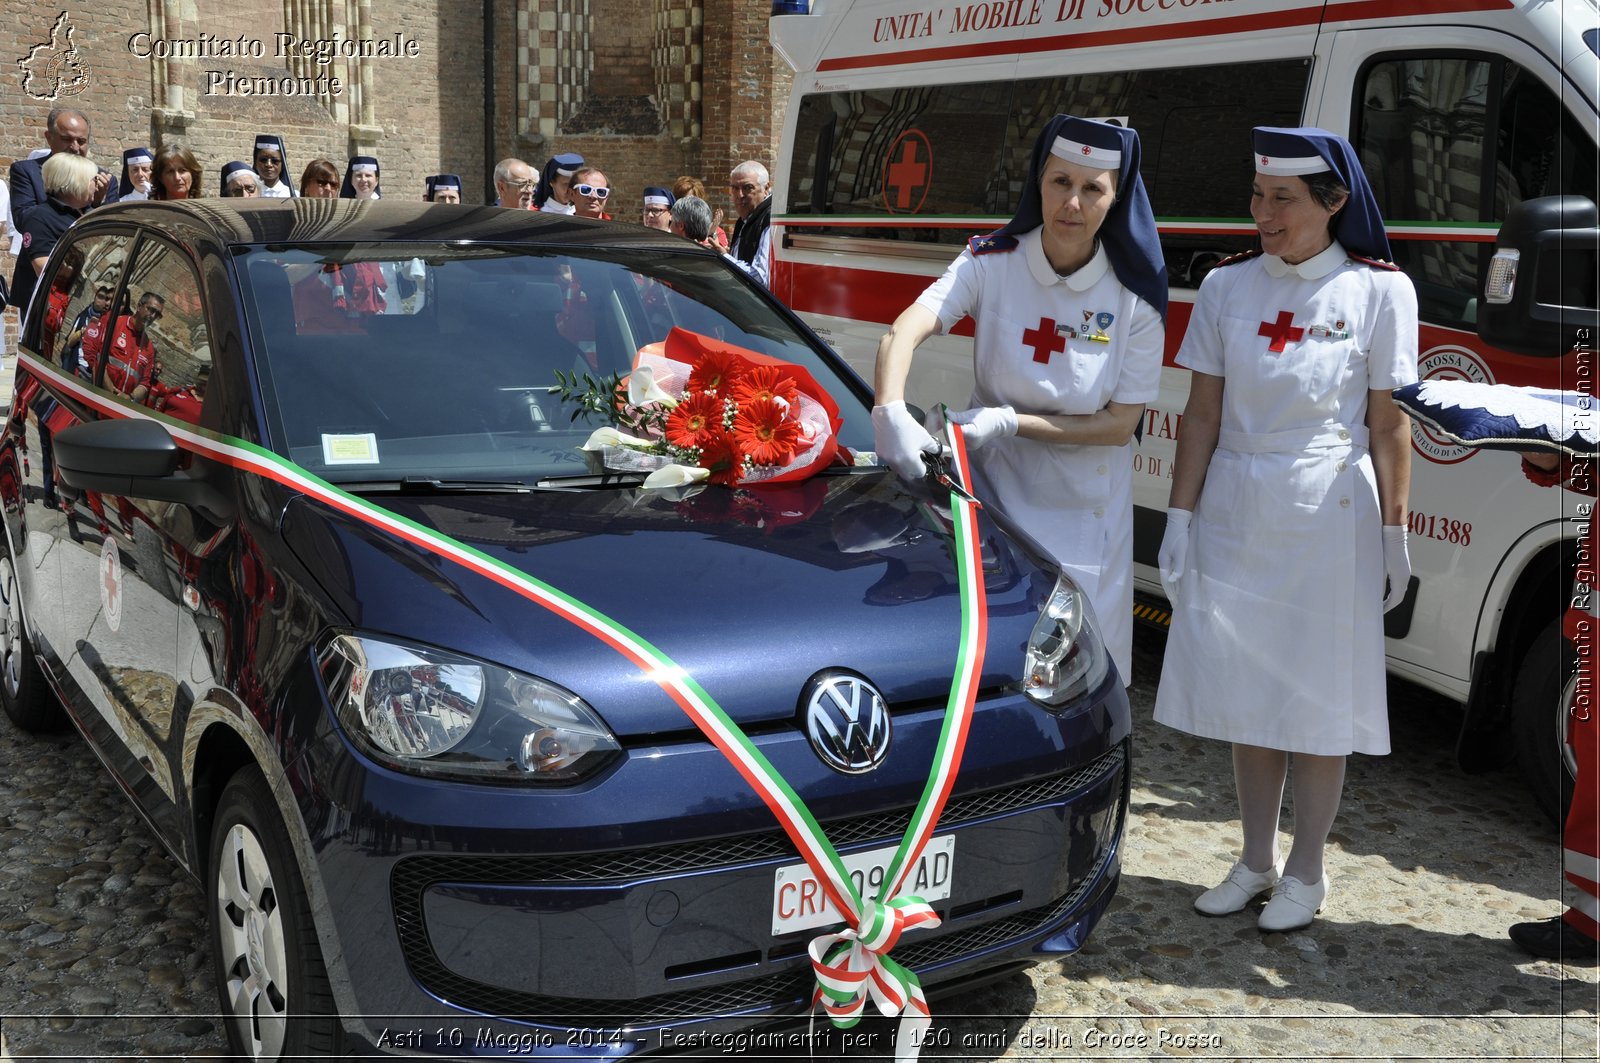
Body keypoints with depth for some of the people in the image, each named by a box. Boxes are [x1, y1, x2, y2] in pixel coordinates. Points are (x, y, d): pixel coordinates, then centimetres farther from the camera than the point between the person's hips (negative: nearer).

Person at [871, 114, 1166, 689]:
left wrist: (1011, 422, -20)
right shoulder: (991, 263, -11)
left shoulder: (1134, 296, -10)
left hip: (1082, 510, 0)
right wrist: (891, 413, -45)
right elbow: (901, 333, -25)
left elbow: (1119, 425, -10)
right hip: (993, 486, 0)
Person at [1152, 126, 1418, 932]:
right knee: (1247, 690, 10)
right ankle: (1256, 861, 26)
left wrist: (1394, 533, -3)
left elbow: (1388, 424, -2)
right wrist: (1179, 517, 1)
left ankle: (1306, 872, 20)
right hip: (1236, 510, 3)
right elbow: (1202, 414, 5)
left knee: (1319, 698, 5)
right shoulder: (1227, 287, 3)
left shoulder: (1378, 291, -3)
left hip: (1329, 515, -3)